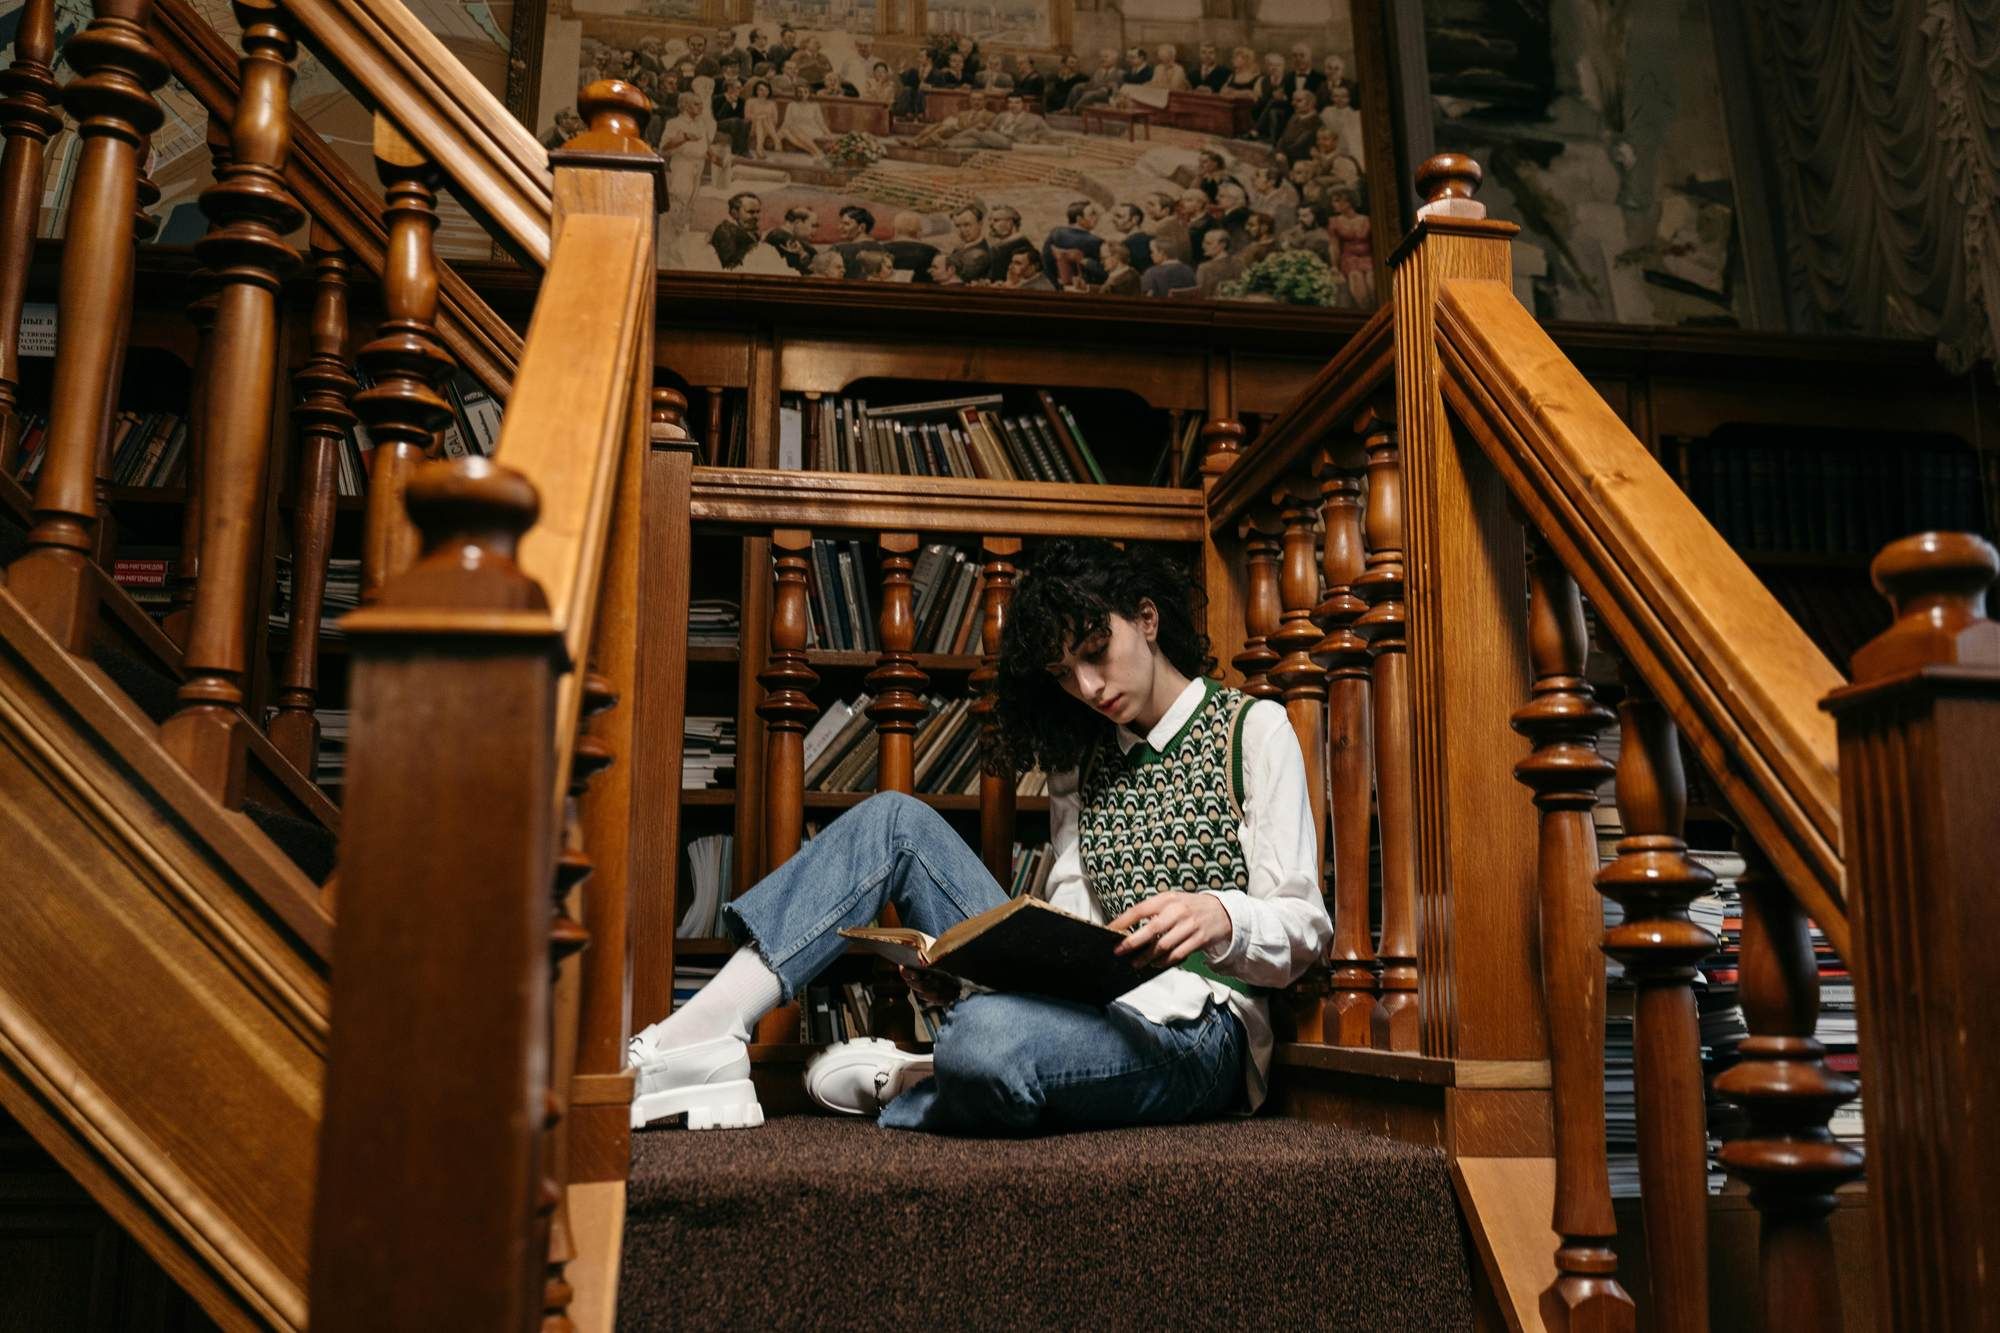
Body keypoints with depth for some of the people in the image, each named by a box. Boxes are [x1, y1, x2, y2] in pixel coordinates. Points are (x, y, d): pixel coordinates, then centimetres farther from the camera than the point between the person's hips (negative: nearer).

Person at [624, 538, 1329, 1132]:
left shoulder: (1255, 728, 1)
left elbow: (1305, 929, -5)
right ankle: (703, 1036, -15)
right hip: (1091, 1007, 6)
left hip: (1198, 1030, -6)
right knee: (896, 820, -4)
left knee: (985, 1037, -40)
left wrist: (1219, 917, -28)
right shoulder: (1081, 759, 19)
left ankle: (902, 1083, -5)